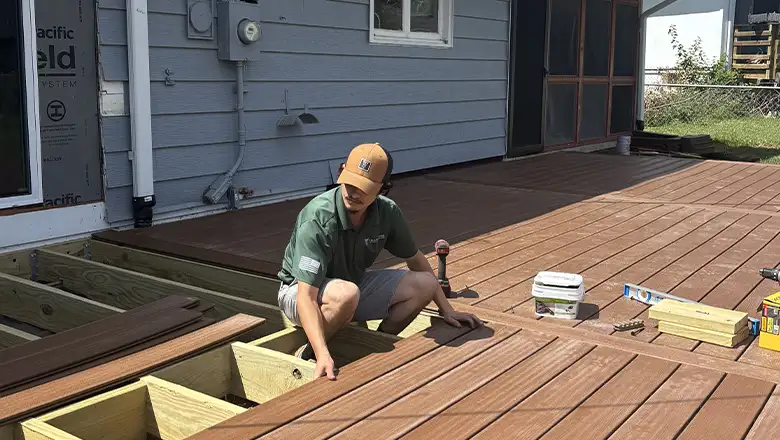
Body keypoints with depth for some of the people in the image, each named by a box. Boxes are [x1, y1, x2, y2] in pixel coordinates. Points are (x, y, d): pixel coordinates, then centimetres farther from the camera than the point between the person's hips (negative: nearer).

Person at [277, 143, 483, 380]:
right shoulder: (318, 219, -32)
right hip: (300, 291, -6)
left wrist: (446, 309, 7)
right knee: (346, 294, -40)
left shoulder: (387, 212, -14)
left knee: (424, 284, -9)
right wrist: (323, 355, -47)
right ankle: (306, 354, -14)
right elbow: (307, 296, -36)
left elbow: (415, 259, 5)